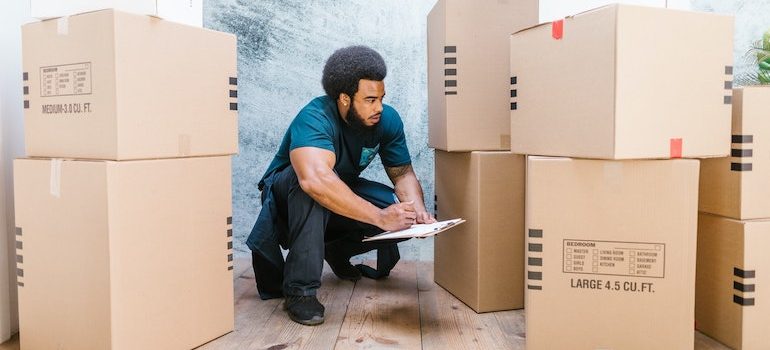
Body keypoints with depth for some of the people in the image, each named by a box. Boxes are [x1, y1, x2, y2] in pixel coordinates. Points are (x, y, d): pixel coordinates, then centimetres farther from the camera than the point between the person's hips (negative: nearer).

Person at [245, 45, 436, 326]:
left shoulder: (387, 119, -14)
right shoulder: (315, 118, -33)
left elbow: (403, 173, -8)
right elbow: (315, 179, -51)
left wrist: (418, 209, -30)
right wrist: (380, 217, -52)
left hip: (345, 194, 6)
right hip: (287, 197, -6)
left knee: (404, 214, -16)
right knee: (311, 186, -40)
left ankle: (337, 251, 9)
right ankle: (299, 289, -29)